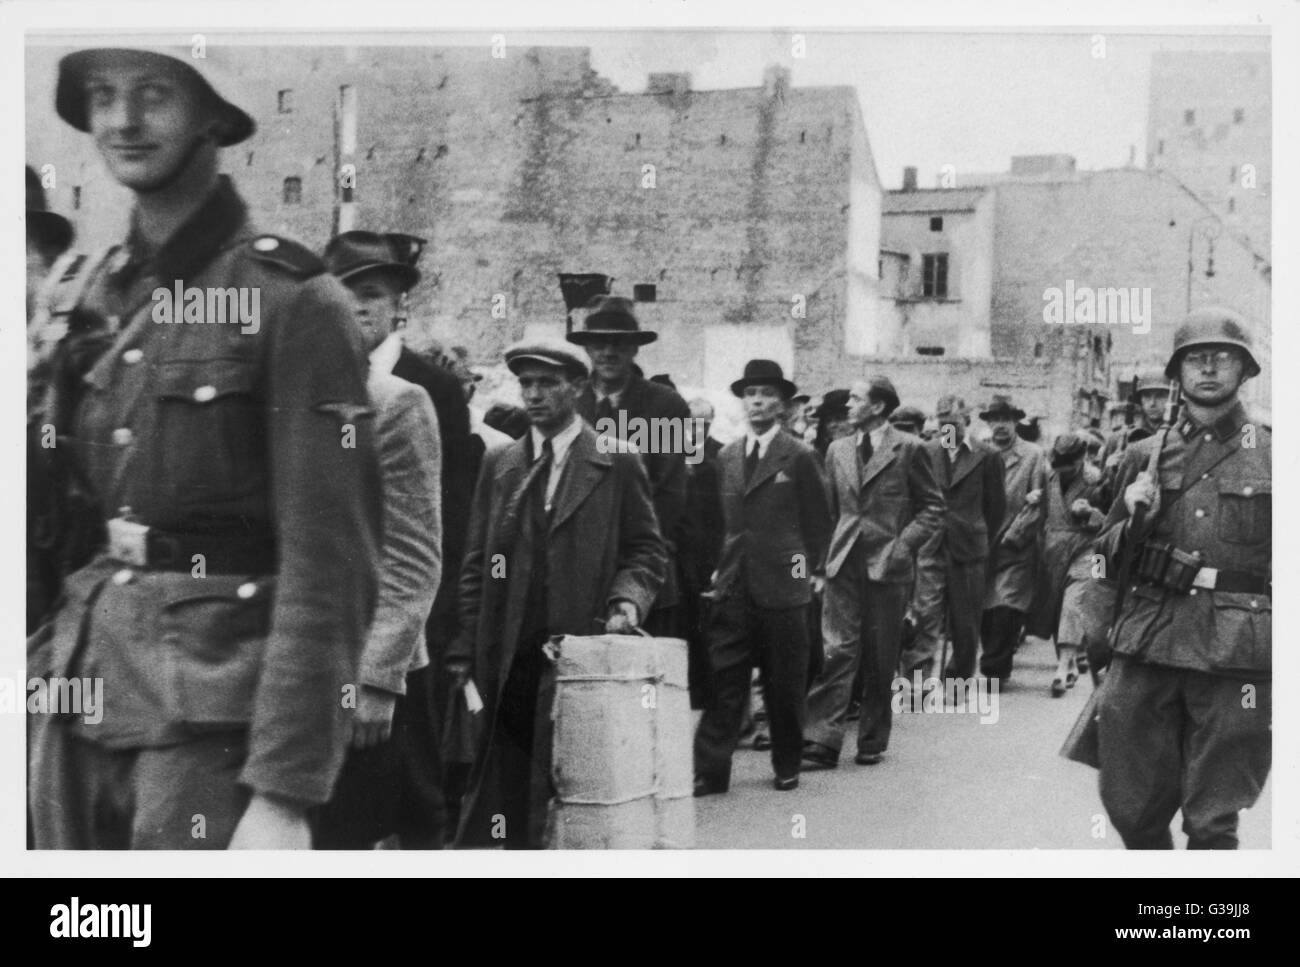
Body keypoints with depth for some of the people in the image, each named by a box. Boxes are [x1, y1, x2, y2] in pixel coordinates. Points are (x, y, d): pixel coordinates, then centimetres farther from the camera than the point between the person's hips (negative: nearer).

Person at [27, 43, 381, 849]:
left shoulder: (291, 300, -9)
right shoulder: (83, 301, 10)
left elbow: (328, 564, -14)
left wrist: (285, 791, -17)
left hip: (213, 713, -6)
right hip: (77, 701, 6)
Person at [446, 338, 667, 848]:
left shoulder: (617, 463, 4)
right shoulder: (498, 465, 13)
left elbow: (646, 551, 5)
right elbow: (476, 563, 12)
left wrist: (627, 599, -15)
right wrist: (465, 652, 5)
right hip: (508, 662, 3)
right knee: (508, 797, 3)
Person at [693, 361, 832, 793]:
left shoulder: (799, 456, -2)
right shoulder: (727, 456, 12)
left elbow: (818, 522, 2)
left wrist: (803, 568, 1)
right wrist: (720, 567, 9)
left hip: (781, 586, -3)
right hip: (733, 586, 3)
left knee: (785, 684, 5)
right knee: (723, 681, -1)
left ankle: (787, 766, 19)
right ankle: (710, 770, 1)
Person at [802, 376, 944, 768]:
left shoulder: (908, 449, -2)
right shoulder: (838, 450, 12)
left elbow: (933, 507, 1)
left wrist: (904, 543, -9)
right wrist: (829, 551, 11)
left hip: (887, 565, -3)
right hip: (843, 563, 3)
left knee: (881, 660, 6)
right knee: (837, 651, -6)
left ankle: (872, 742, 19)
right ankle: (821, 741, -8)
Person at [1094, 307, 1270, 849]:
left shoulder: (1272, 454, 5)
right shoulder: (1144, 456, 12)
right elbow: (1108, 557, 16)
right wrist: (1134, 516, -4)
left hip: (1236, 653, -2)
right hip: (1147, 642, 3)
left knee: (1212, 823, 2)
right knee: (1130, 806, 8)